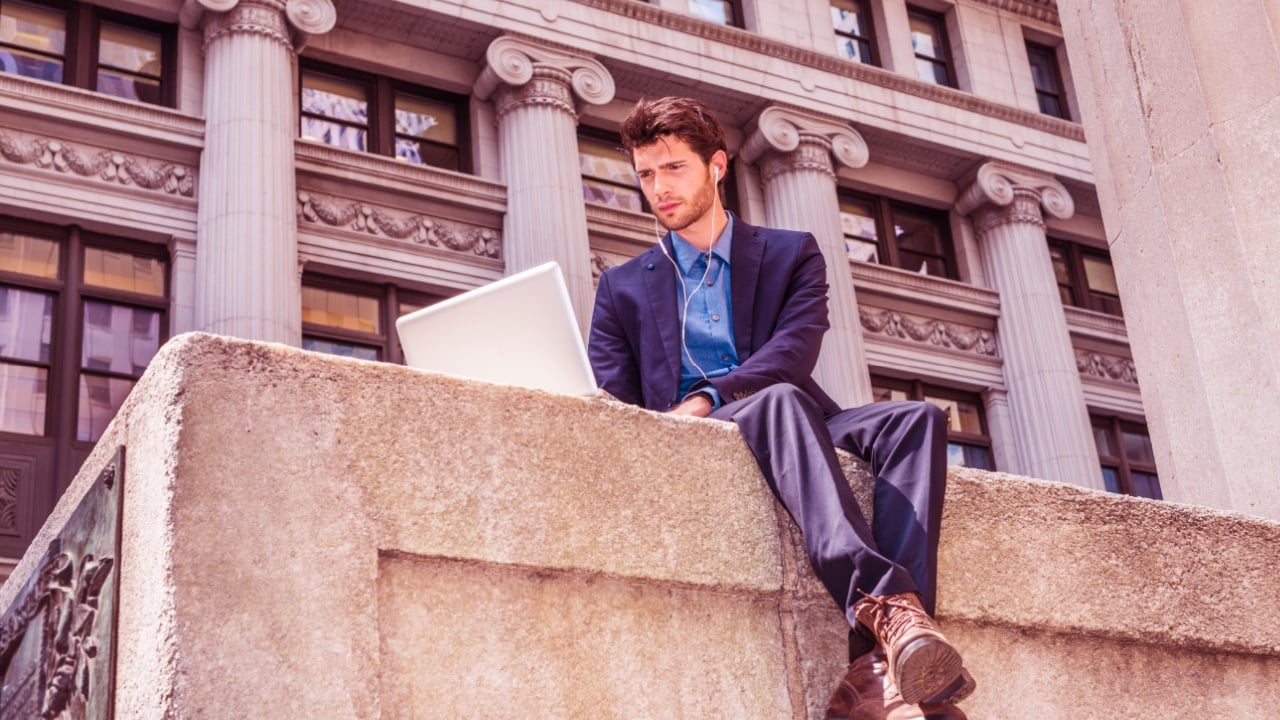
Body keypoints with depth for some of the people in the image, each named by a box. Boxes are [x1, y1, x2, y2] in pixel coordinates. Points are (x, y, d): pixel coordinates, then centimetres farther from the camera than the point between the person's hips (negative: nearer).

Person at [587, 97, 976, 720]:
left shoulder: (791, 255, 18)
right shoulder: (622, 288, 22)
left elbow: (793, 352, -2)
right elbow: (606, 402, 8)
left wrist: (704, 402, -19)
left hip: (789, 434, 2)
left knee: (916, 419, -28)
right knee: (781, 401, -35)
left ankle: (874, 665, -47)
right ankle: (884, 600, -55)